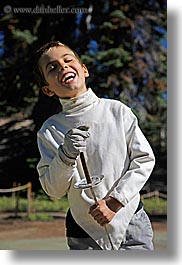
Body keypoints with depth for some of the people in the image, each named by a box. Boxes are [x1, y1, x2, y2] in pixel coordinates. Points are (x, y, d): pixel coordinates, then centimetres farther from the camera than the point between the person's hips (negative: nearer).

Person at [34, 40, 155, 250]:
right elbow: (53, 189, -5)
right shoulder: (49, 130, -2)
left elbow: (145, 159, -2)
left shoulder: (117, 110, -2)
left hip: (131, 221, 0)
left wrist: (115, 201, -11)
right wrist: (65, 156, -22)